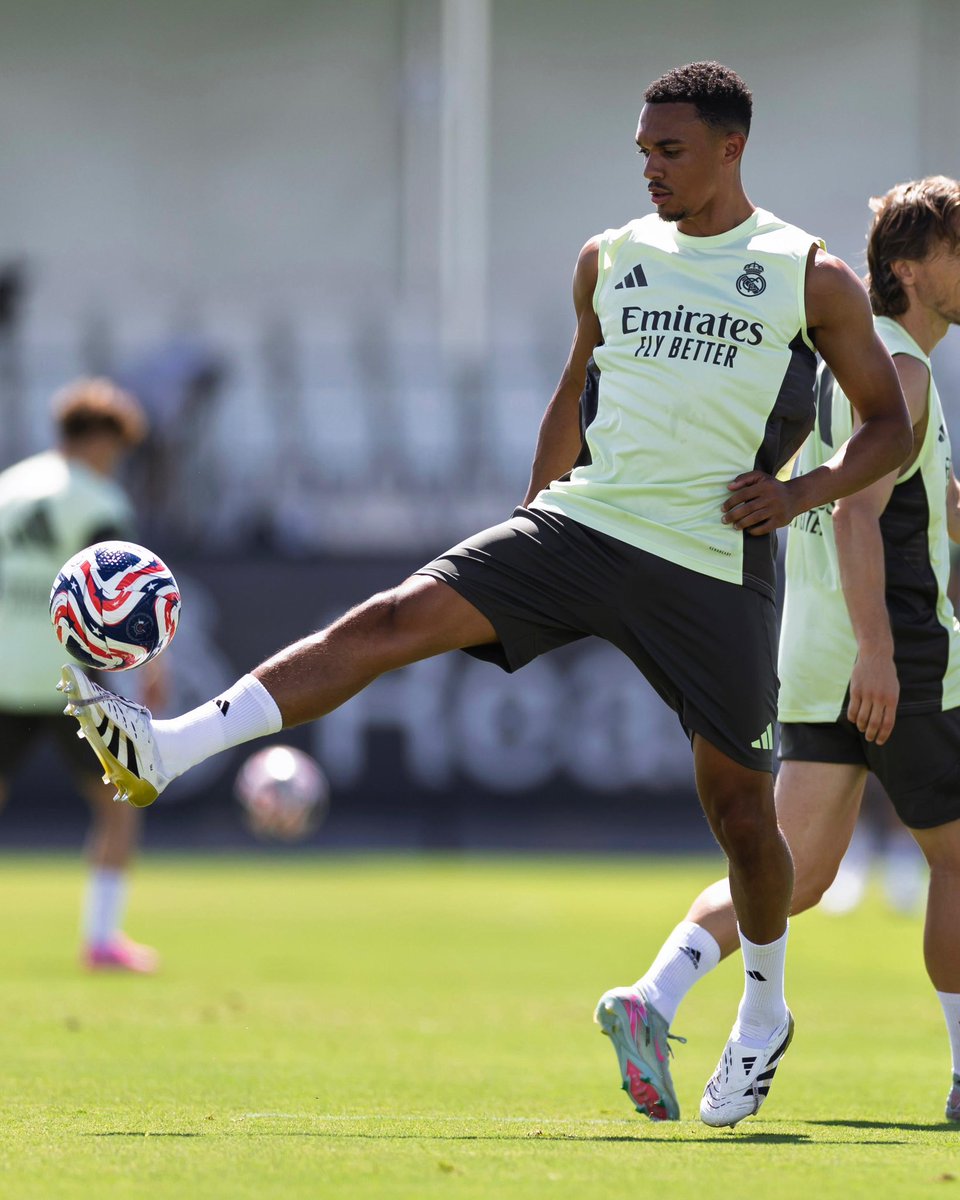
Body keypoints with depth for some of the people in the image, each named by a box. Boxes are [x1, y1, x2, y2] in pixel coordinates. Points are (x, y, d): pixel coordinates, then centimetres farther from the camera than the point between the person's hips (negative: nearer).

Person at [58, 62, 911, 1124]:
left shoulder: (813, 278, 0)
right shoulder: (609, 259, 12)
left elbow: (890, 425, 5)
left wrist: (804, 492, -12)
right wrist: (528, 530, 22)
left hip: (714, 567, -3)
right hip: (579, 521, 3)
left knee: (739, 808, 1)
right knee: (395, 618, -16)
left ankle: (766, 1017, 26)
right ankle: (162, 753, -26)